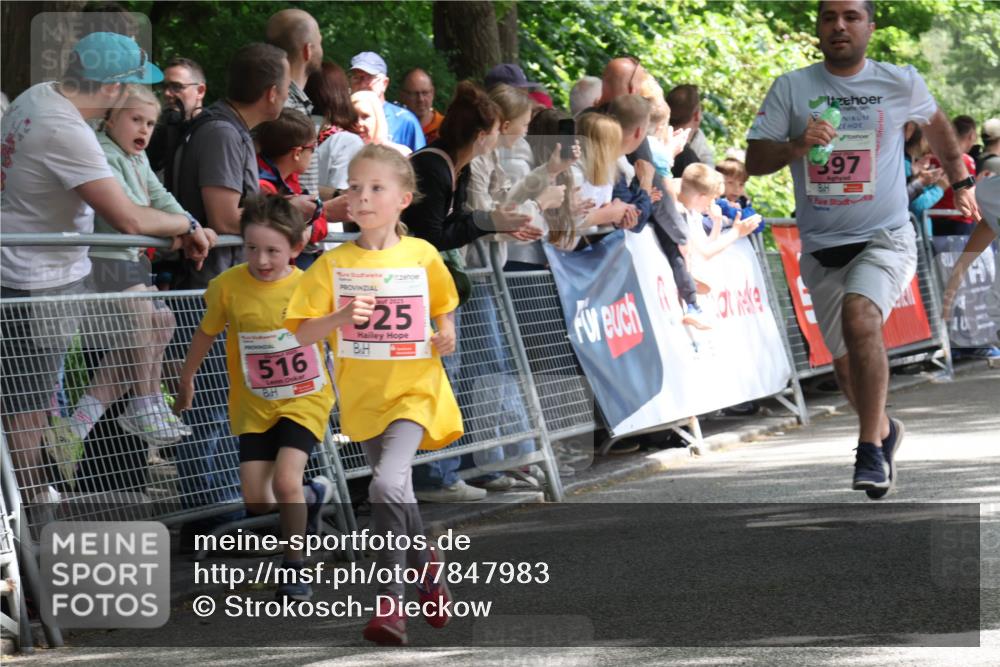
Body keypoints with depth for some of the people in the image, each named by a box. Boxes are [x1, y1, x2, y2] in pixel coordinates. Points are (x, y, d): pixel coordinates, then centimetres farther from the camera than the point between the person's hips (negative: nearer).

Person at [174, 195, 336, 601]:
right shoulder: (228, 286, -12)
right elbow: (207, 332, 7)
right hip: (253, 405, 2)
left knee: (285, 480, -21)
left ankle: (294, 566, 0)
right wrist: (186, 379, 18)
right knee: (256, 502, -3)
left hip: (304, 400, -2)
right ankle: (312, 496, 31)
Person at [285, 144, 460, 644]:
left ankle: (389, 600, -13)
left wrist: (446, 333, -2)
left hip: (413, 390, -3)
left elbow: (442, 303, 17)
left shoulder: (422, 256, -3)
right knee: (398, 495, 15)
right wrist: (341, 317, -24)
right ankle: (428, 566, 40)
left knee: (388, 484, -23)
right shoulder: (333, 264, -4)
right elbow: (302, 333, -6)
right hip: (363, 396, 3)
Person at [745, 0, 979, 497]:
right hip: (821, 248, 3)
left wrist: (960, 181, 32)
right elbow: (754, 161, -5)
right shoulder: (790, 88, -1)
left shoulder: (901, 83, 0)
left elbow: (936, 124, 21)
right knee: (846, 364, 10)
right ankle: (884, 429, 41)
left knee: (859, 315, -30)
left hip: (885, 239, -3)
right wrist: (796, 145, -23)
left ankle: (871, 448, -25)